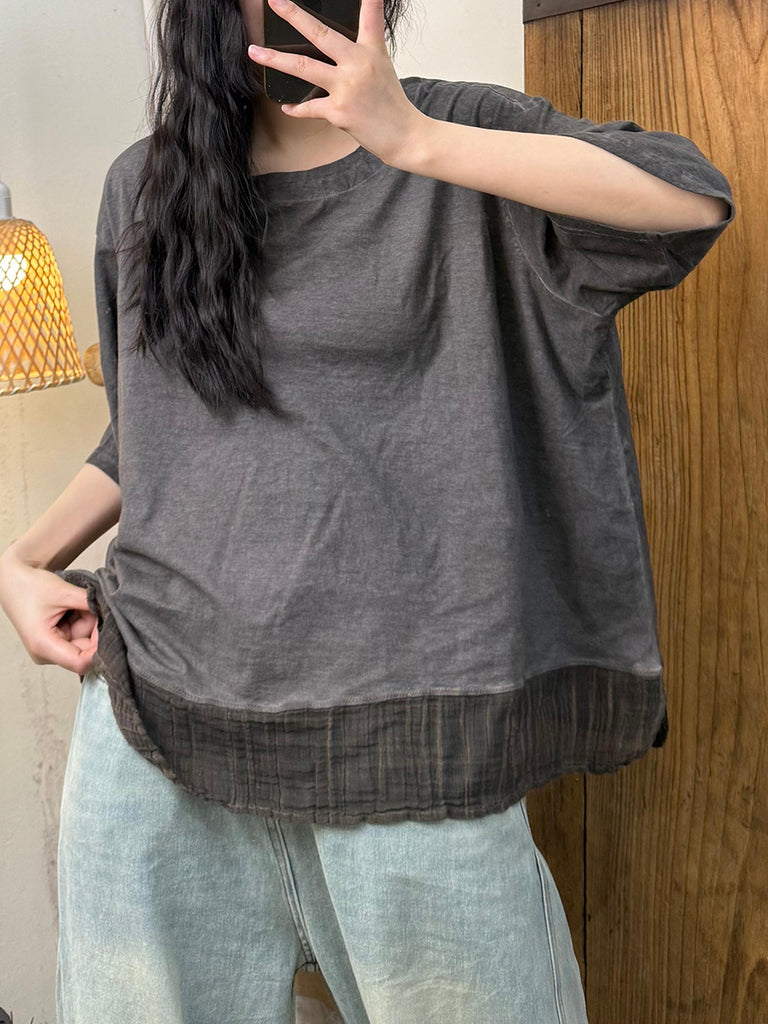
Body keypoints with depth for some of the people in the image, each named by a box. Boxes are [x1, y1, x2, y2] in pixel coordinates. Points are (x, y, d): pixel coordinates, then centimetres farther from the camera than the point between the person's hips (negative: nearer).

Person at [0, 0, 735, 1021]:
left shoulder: (460, 137, 1)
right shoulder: (142, 186, 11)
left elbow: (696, 196, -16)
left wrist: (416, 141, -20)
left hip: (400, 724, -2)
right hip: (159, 700, 4)